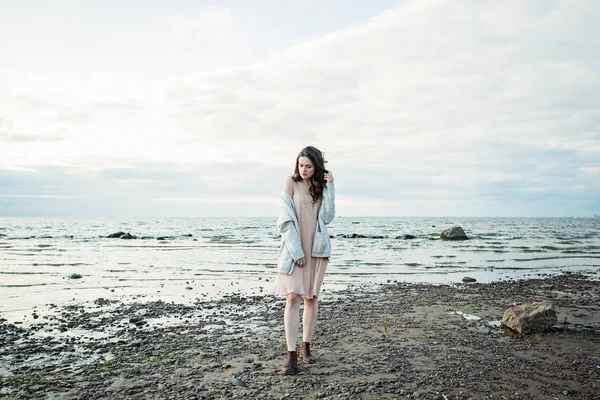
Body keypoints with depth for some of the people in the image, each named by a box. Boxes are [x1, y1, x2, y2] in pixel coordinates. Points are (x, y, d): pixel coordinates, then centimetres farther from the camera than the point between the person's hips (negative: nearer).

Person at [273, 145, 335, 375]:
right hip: (293, 248, -4)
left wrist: (329, 188, -9)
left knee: (312, 297, 8)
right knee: (293, 297, -10)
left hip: (317, 248, 4)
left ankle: (306, 347, 20)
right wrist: (296, 251, -13)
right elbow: (286, 221, -8)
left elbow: (327, 217, -3)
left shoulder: (320, 185, 8)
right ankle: (291, 354, -7)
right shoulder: (291, 184, -3)